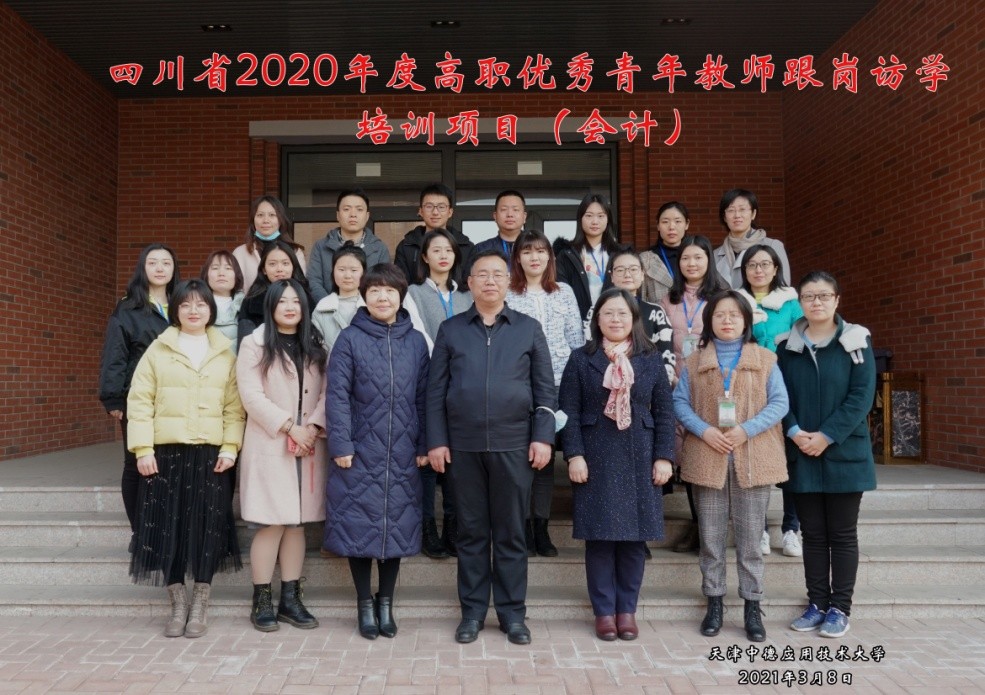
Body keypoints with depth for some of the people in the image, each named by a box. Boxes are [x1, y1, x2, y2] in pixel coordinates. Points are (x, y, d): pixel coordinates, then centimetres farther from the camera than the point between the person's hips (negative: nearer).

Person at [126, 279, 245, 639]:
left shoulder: (225, 354, 7)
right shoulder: (158, 350, 4)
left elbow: (234, 406, 4)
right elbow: (139, 401, 0)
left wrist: (230, 447, -6)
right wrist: (143, 449, -7)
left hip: (210, 453, 1)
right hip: (166, 452, 0)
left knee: (208, 527, 2)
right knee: (168, 527, 2)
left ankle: (200, 605, 16)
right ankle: (178, 604, 17)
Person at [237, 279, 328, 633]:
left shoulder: (316, 347, 13)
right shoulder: (254, 345, 0)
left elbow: (326, 393, 5)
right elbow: (251, 395, -10)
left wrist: (313, 427, -11)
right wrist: (290, 426, -15)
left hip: (308, 447, 4)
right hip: (269, 446, -4)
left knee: (297, 523, 8)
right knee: (270, 524, -3)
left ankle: (290, 598, 16)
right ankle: (262, 601, 8)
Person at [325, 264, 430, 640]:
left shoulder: (415, 341, 6)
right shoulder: (350, 339, -2)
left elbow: (423, 397, 7)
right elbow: (337, 396, -6)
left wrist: (424, 445, 3)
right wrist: (340, 445, -12)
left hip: (402, 455, 3)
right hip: (360, 453, -2)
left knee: (398, 525, 8)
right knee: (359, 525, 5)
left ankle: (385, 602, 24)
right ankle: (365, 603, 21)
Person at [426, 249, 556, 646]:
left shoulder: (529, 329, 6)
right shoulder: (450, 330, 7)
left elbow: (545, 389, 5)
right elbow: (436, 390, 5)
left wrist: (543, 437, -4)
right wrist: (436, 441, -2)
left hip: (513, 444, 0)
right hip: (463, 445, 1)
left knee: (511, 532, 7)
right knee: (471, 531, 8)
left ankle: (512, 613, 18)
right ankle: (472, 611, 20)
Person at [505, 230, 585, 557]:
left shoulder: (564, 293, 11)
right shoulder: (506, 294, 3)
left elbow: (577, 339, 12)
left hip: (556, 383, 2)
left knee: (546, 454, 6)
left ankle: (541, 526, 14)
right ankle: (523, 527, 11)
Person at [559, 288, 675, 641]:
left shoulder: (651, 359, 8)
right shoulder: (581, 358, 4)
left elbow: (664, 412, 6)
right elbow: (569, 411, -1)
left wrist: (664, 457, -2)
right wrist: (574, 455, -10)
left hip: (639, 460, 2)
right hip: (596, 460, -1)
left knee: (634, 536, 5)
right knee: (599, 536, 2)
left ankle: (627, 609, 18)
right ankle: (604, 611, 13)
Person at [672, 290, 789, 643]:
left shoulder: (765, 359, 6)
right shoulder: (694, 361, 8)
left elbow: (779, 402, -1)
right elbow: (680, 402, 2)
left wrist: (747, 429, -14)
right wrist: (703, 430, -14)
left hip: (753, 458, -1)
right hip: (707, 458, 1)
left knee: (750, 537, 5)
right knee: (711, 536, 8)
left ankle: (752, 606, 16)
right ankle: (714, 603, 19)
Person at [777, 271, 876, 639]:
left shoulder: (856, 341, -1)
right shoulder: (786, 345, 6)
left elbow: (862, 396, -9)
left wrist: (827, 436, -16)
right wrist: (794, 432, -13)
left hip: (844, 453, -2)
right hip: (801, 454, 2)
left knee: (842, 534, 6)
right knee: (813, 534, 10)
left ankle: (840, 608, 15)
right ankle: (817, 603, 20)